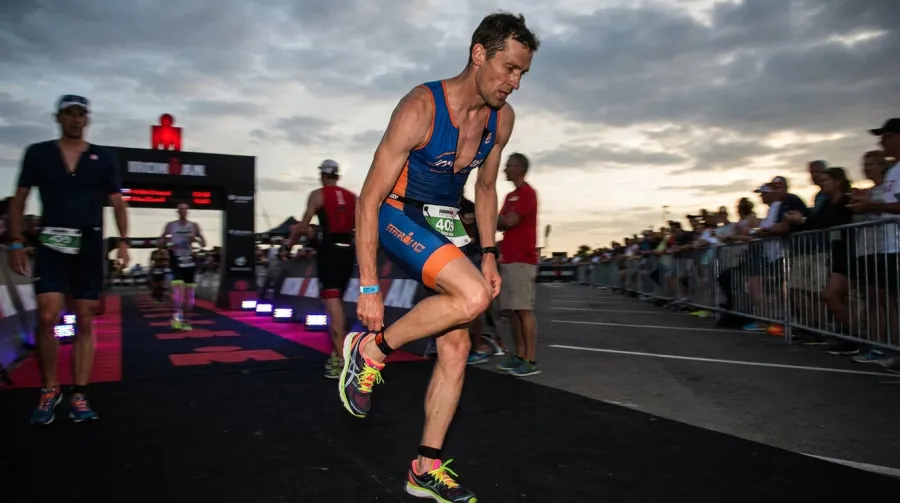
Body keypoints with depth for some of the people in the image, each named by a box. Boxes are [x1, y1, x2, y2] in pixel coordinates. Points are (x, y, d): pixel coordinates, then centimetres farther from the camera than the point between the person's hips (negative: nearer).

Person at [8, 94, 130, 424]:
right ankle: (50, 390, 9)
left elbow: (117, 203, 9)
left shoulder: (104, 158, 8)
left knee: (85, 322, 3)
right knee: (47, 318, -11)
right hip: (52, 245, -1)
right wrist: (16, 242, -1)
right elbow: (19, 199, 7)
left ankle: (79, 395, 9)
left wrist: (123, 241, -2)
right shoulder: (38, 153, 7)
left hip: (90, 247, 1)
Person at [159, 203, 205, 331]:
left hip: (190, 259, 2)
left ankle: (186, 321, 12)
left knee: (189, 292, 3)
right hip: (176, 259, -2)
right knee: (177, 287, -22)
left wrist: (196, 239, -14)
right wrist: (165, 240, -16)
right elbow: (160, 243, 7)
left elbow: (204, 244, 7)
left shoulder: (194, 226, 6)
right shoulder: (170, 225, 3)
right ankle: (176, 316, -24)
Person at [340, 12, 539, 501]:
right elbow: (369, 199, -22)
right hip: (397, 216, -7)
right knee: (473, 296, -30)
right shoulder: (420, 108, -22)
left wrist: (488, 253, 5)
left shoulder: (502, 119, -1)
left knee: (456, 346, 2)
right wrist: (368, 287, -23)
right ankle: (370, 348, -7)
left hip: (444, 225, 7)